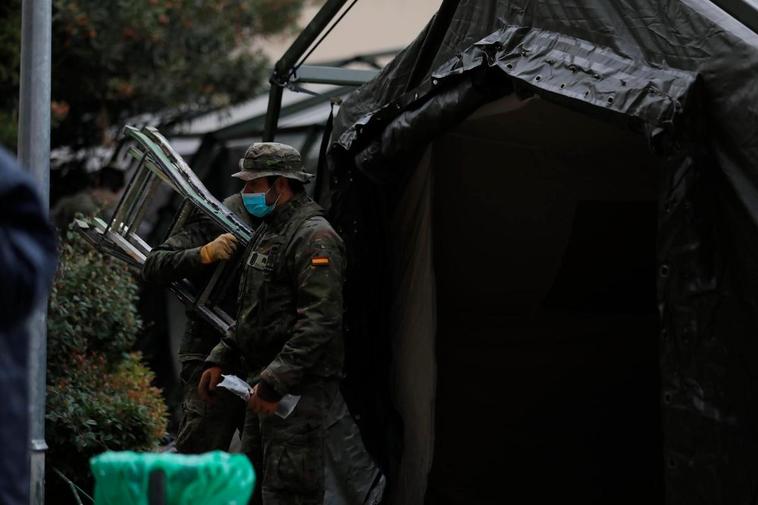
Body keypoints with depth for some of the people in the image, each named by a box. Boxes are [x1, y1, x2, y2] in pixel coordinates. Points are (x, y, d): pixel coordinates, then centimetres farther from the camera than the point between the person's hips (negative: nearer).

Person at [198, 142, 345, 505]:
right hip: (270, 382, 11)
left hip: (301, 388, -11)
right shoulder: (270, 233, 18)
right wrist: (220, 360, 18)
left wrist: (274, 383, -25)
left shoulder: (314, 238, -15)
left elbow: (319, 321, -23)